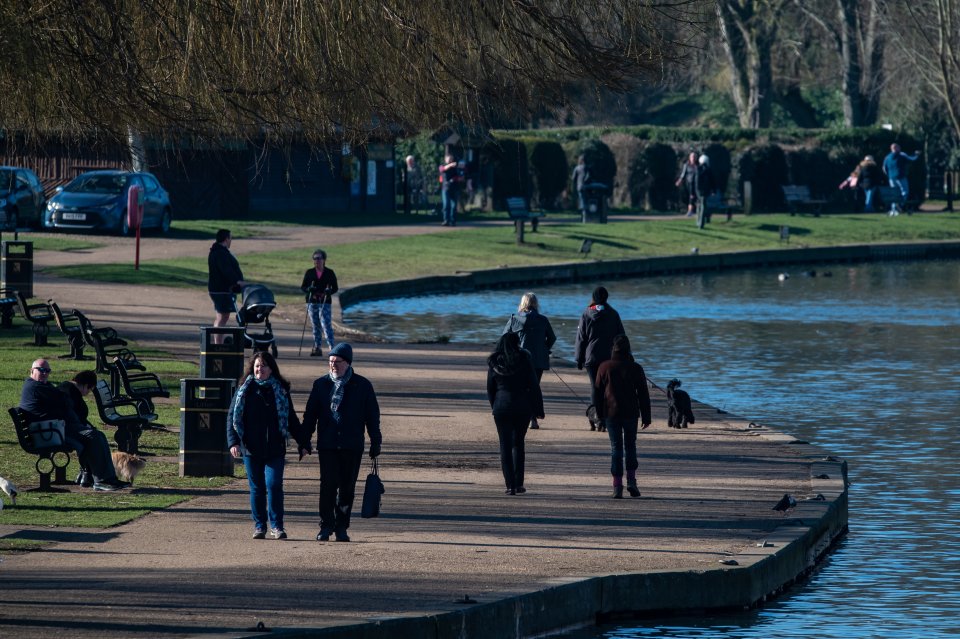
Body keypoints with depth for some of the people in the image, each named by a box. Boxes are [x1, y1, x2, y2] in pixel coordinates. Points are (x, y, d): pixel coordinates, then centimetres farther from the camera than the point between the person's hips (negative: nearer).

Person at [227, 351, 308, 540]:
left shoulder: (281, 391, 7)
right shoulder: (244, 390, 6)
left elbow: (291, 419, 12)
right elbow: (232, 417, 4)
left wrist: (303, 442, 7)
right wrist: (233, 441, -8)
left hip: (275, 448, -1)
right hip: (251, 448, 1)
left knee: (274, 484, -10)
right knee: (256, 488, 5)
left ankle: (276, 526, -3)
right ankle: (259, 526, 13)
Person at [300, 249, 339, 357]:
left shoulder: (330, 273, 3)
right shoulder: (309, 273, 8)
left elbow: (335, 288, 5)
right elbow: (302, 287, 10)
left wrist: (329, 291, -16)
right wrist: (309, 289, -13)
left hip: (325, 303, -3)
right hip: (312, 303, 3)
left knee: (326, 325, -14)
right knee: (315, 327, 7)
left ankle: (332, 347, -17)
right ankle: (317, 348, 14)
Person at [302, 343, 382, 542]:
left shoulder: (362, 386, 5)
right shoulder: (321, 384, 8)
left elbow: (372, 416, 8)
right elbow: (310, 414, 11)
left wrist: (375, 442, 5)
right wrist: (305, 441, 5)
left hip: (352, 446, 0)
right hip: (327, 445, 0)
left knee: (347, 487, 3)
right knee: (328, 485, -8)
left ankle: (341, 527, 11)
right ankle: (326, 526, -4)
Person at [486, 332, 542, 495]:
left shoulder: (494, 363, 2)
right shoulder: (524, 358, -5)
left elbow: (490, 389, 8)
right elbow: (533, 385, -5)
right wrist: (538, 409, 0)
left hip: (501, 407, 0)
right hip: (522, 407, 0)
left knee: (505, 446, 4)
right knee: (518, 444, 14)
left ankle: (510, 485, -4)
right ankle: (518, 483, 8)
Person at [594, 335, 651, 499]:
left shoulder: (605, 368, -4)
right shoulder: (635, 368, -4)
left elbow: (598, 392, 3)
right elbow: (643, 394, 0)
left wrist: (600, 414, 15)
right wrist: (646, 417, 6)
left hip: (611, 412, 0)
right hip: (631, 414, 0)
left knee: (616, 448, 4)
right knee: (630, 446, 14)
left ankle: (617, 486, -3)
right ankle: (631, 480, 2)